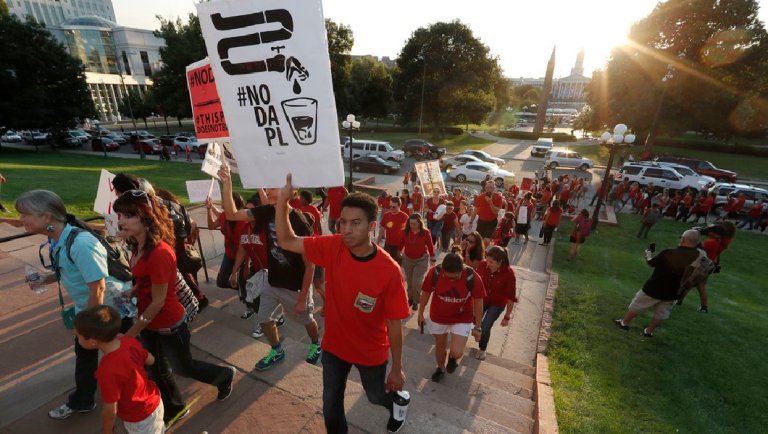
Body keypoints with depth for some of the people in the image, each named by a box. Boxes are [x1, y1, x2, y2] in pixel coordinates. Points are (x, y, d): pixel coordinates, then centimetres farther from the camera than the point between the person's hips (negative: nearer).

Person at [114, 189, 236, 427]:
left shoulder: (159, 253, -32)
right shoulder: (138, 247, -5)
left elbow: (158, 301, -25)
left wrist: (130, 334, -16)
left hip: (168, 325, -8)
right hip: (149, 323, 8)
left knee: (184, 367, 16)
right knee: (157, 370, 25)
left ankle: (225, 376, 43)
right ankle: (175, 409, 50)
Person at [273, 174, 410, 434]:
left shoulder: (389, 271, -30)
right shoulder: (332, 247, -20)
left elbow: (394, 323, -19)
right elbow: (286, 242, -14)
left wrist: (397, 368, -9)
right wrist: (282, 199, -28)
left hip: (371, 352, -2)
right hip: (334, 345, 2)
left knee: (377, 396, 27)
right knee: (331, 405, 22)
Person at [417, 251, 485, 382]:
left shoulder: (472, 278, -27)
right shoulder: (434, 273, -25)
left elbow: (478, 302, -12)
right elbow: (426, 293, -8)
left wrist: (477, 327, -5)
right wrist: (420, 314, 3)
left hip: (462, 319, -1)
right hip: (438, 317, 1)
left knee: (456, 352, -10)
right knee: (440, 346, 18)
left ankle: (452, 358, 29)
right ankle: (440, 368, 50)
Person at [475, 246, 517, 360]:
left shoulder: (509, 273, -30)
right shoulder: (483, 265, -24)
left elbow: (511, 297, -20)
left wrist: (507, 317, -13)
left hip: (497, 304, -2)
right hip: (481, 299, 3)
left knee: (485, 327, -2)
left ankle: (482, 349, 29)